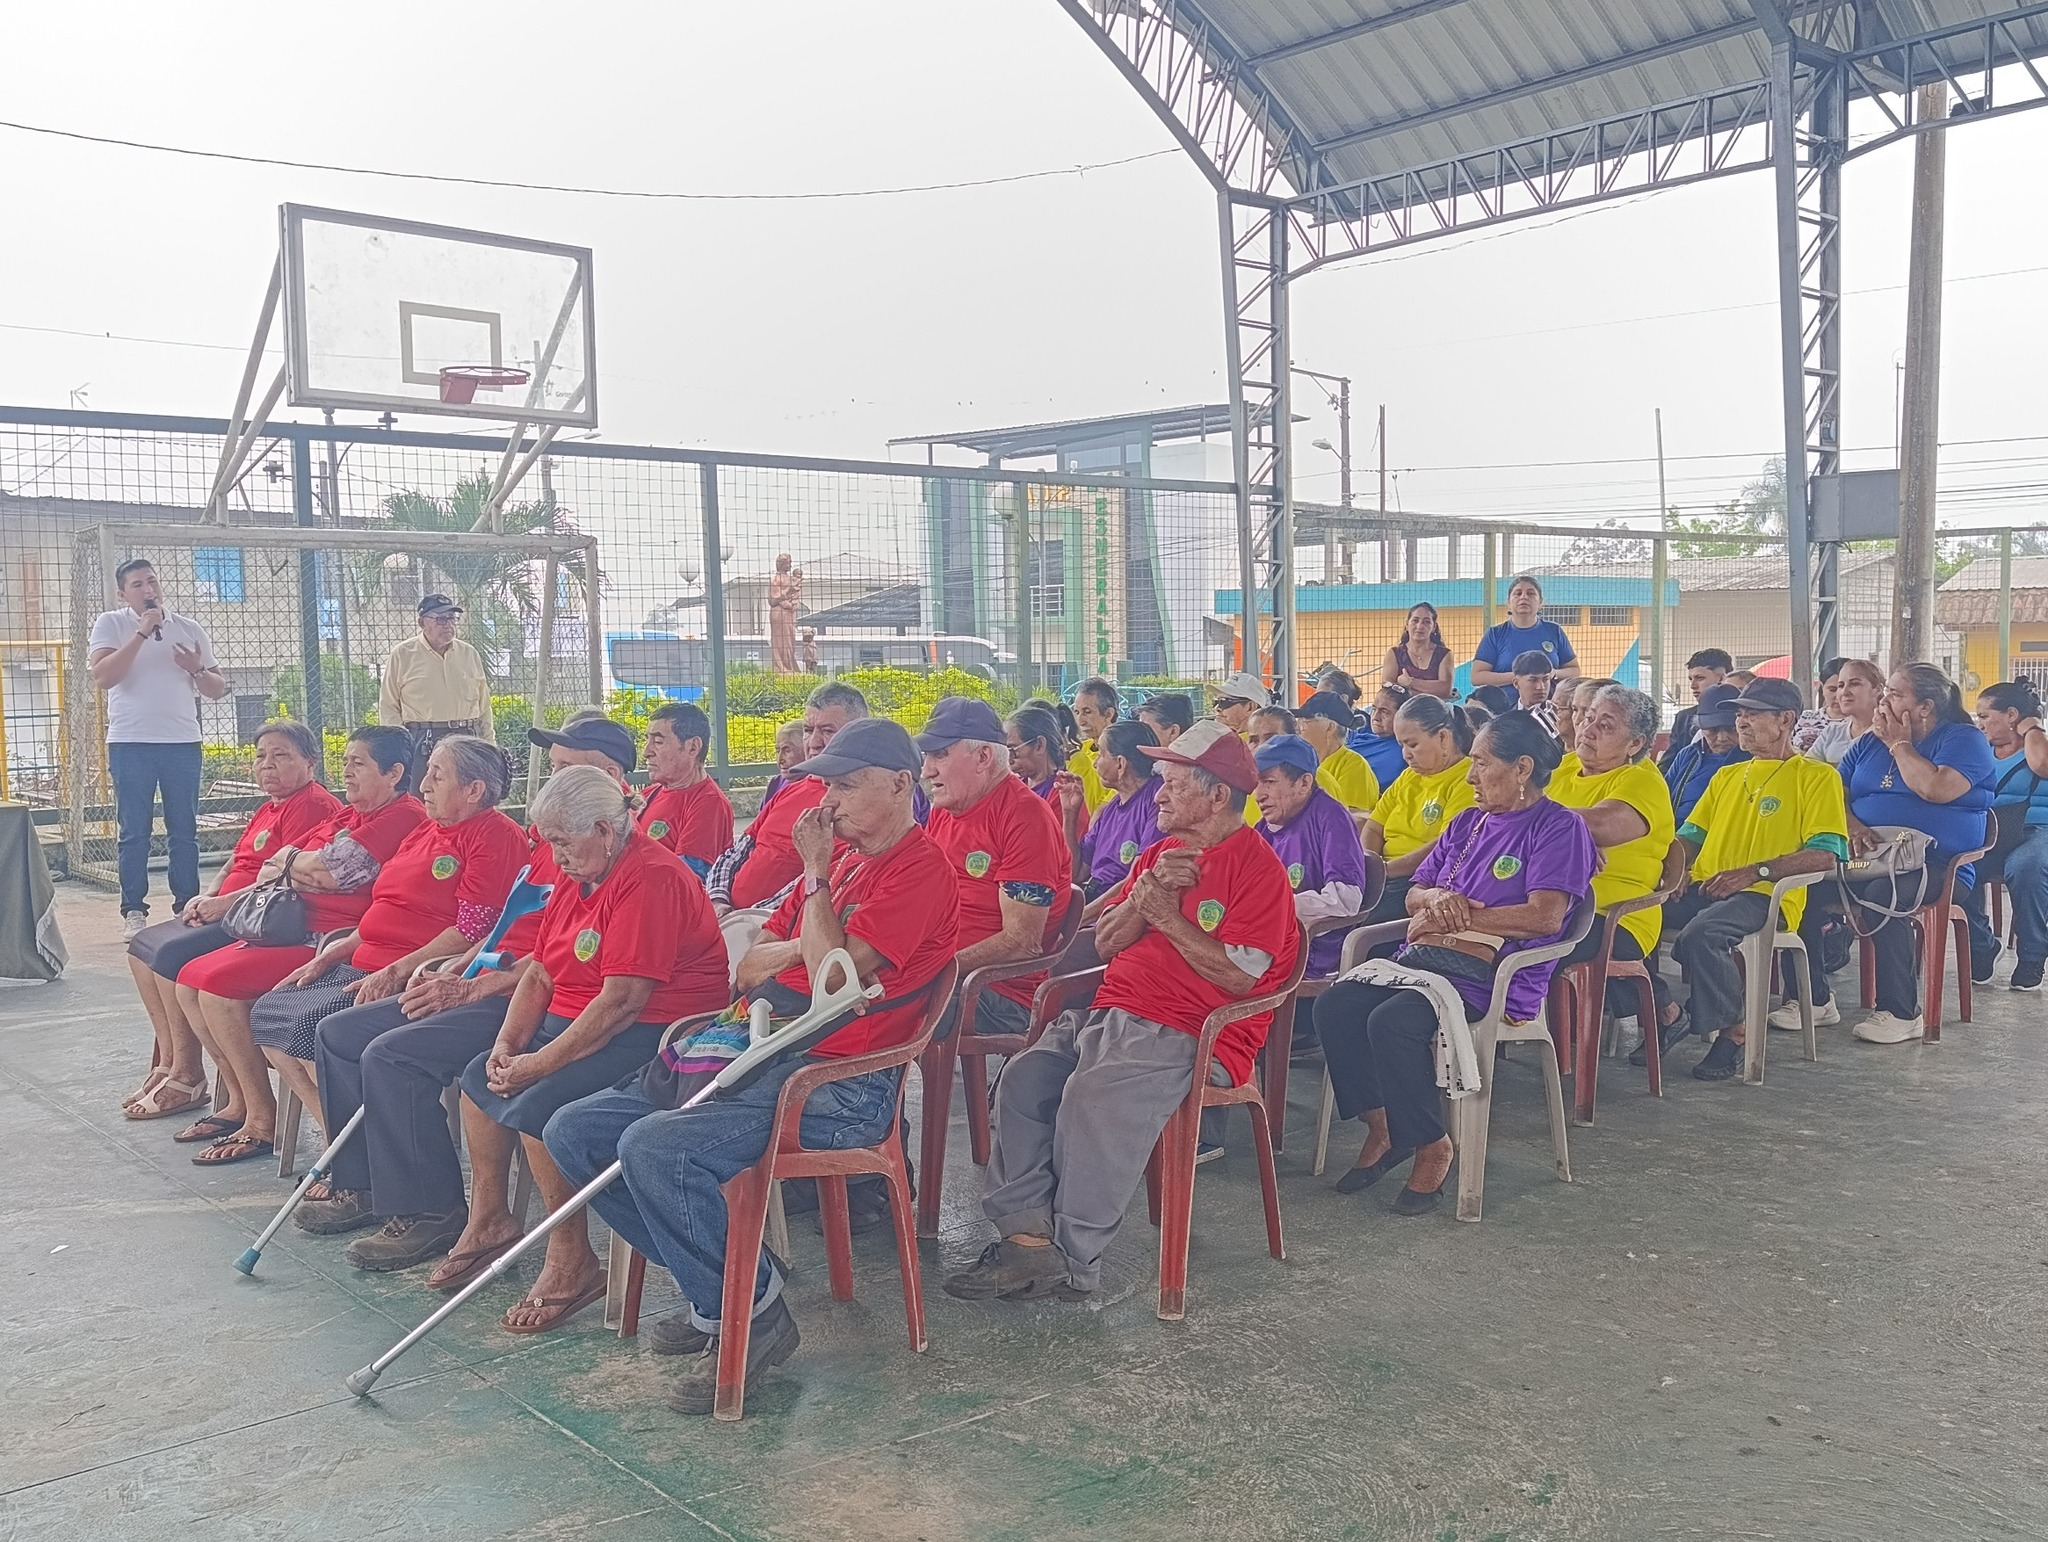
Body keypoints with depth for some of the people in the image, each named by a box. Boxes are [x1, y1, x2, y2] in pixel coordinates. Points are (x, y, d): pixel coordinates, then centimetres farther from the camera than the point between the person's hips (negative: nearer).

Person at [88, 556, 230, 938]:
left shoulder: (190, 630, 11)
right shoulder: (110, 624, 3)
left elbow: (218, 689, 13)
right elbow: (102, 676, -13)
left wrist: (197, 669, -8)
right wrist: (141, 633, -16)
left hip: (183, 742, 2)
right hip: (130, 744, -2)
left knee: (184, 831, 5)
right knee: (134, 832, 0)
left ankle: (187, 907, 11)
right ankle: (133, 912, 5)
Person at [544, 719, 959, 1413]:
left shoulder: (921, 870, -9)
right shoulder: (840, 855, 19)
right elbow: (749, 969, 17)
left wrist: (817, 875, -9)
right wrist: (809, 945, -3)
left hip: (842, 1086, -9)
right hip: (762, 1056, 10)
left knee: (655, 1146, -29)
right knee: (573, 1131, 1)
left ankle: (751, 1311, -8)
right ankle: (713, 1283, 8)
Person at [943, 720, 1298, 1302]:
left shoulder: (1257, 867, -5)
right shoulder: (1157, 854, 20)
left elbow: (1240, 975, -16)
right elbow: (1105, 945, 15)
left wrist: (1166, 915, -10)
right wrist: (1144, 894, -4)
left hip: (1187, 1035, -8)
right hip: (1112, 1013, 8)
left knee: (1094, 1095, -31)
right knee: (1024, 1077, -15)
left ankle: (1074, 1260, -19)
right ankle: (1027, 1233, -16)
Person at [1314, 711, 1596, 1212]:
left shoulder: (1559, 827, 1)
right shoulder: (1467, 822, 24)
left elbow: (1546, 917, -13)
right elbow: (1414, 894, 23)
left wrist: (1456, 917, -7)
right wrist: (1437, 899, -2)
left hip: (1490, 973, -7)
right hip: (1423, 957, 7)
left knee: (1392, 1021, -32)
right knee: (1335, 1005, -18)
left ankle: (1431, 1147, -12)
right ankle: (1381, 1128, -4)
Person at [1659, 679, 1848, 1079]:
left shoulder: (1817, 776, 4)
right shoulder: (1726, 776, 25)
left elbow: (1825, 855, -8)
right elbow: (1691, 834, 26)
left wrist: (1754, 871, -18)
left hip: (1766, 896, -6)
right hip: (1703, 888, 6)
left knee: (1700, 933, -37)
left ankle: (1732, 1030, -15)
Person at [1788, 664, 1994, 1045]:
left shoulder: (1964, 739, 0)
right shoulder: (1869, 742, 19)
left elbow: (1937, 789, -20)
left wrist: (1899, 743, -7)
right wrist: (1853, 826, -11)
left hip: (1936, 867, -6)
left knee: (1882, 894, -38)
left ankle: (1901, 1013, -25)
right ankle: (1814, 999, -9)